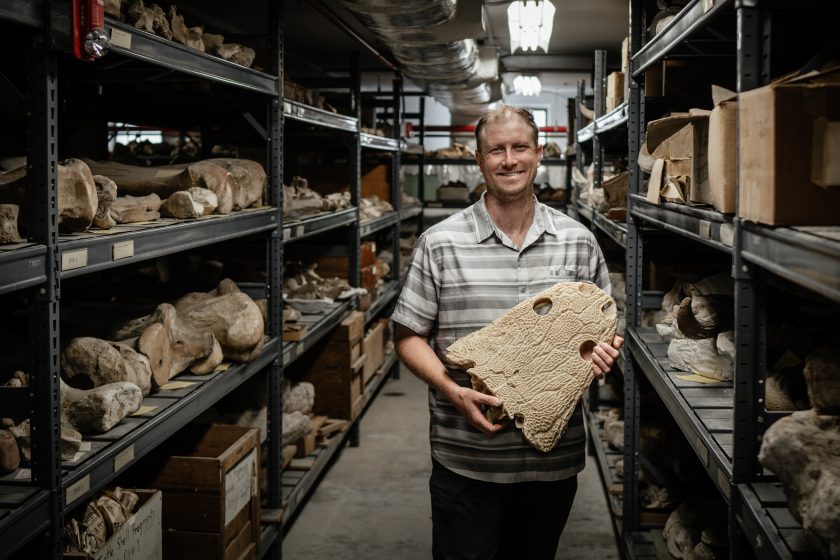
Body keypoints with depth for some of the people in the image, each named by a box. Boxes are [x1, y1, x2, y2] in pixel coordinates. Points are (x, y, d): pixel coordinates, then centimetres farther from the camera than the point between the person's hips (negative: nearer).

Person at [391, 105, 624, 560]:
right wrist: (455, 393, -17)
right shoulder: (439, 244, -4)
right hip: (466, 461, -2)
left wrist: (603, 350, -9)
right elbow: (410, 336, -1)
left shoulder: (578, 241, 4)